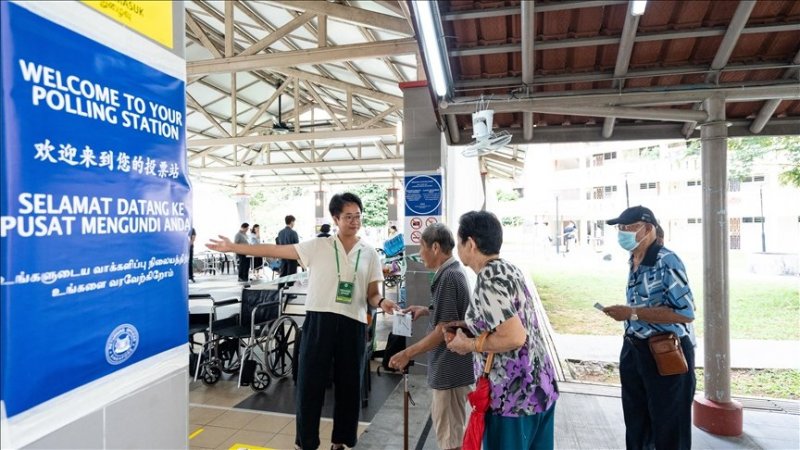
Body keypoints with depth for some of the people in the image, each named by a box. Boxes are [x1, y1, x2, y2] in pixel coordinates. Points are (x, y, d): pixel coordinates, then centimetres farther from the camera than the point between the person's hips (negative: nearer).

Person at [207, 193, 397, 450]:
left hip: (353, 324, 2)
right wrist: (232, 247, -6)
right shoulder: (318, 247, -1)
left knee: (349, 385, 13)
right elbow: (275, 251, -3)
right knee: (310, 383, 7)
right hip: (319, 320, -1)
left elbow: (372, 294, 6)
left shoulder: (370, 255, 5)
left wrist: (381, 303, -17)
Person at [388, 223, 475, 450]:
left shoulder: (448, 276, -22)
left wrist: (408, 353, -19)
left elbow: (445, 328, -24)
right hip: (448, 365, 10)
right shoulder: (452, 271, 9)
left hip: (451, 367, -10)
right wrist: (426, 310, 13)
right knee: (443, 422, 25)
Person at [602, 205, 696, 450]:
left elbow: (685, 313, -23)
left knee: (668, 429, 11)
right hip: (634, 350, 8)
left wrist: (631, 313, -24)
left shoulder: (667, 261, -19)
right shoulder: (633, 261, 6)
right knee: (636, 424, 22)